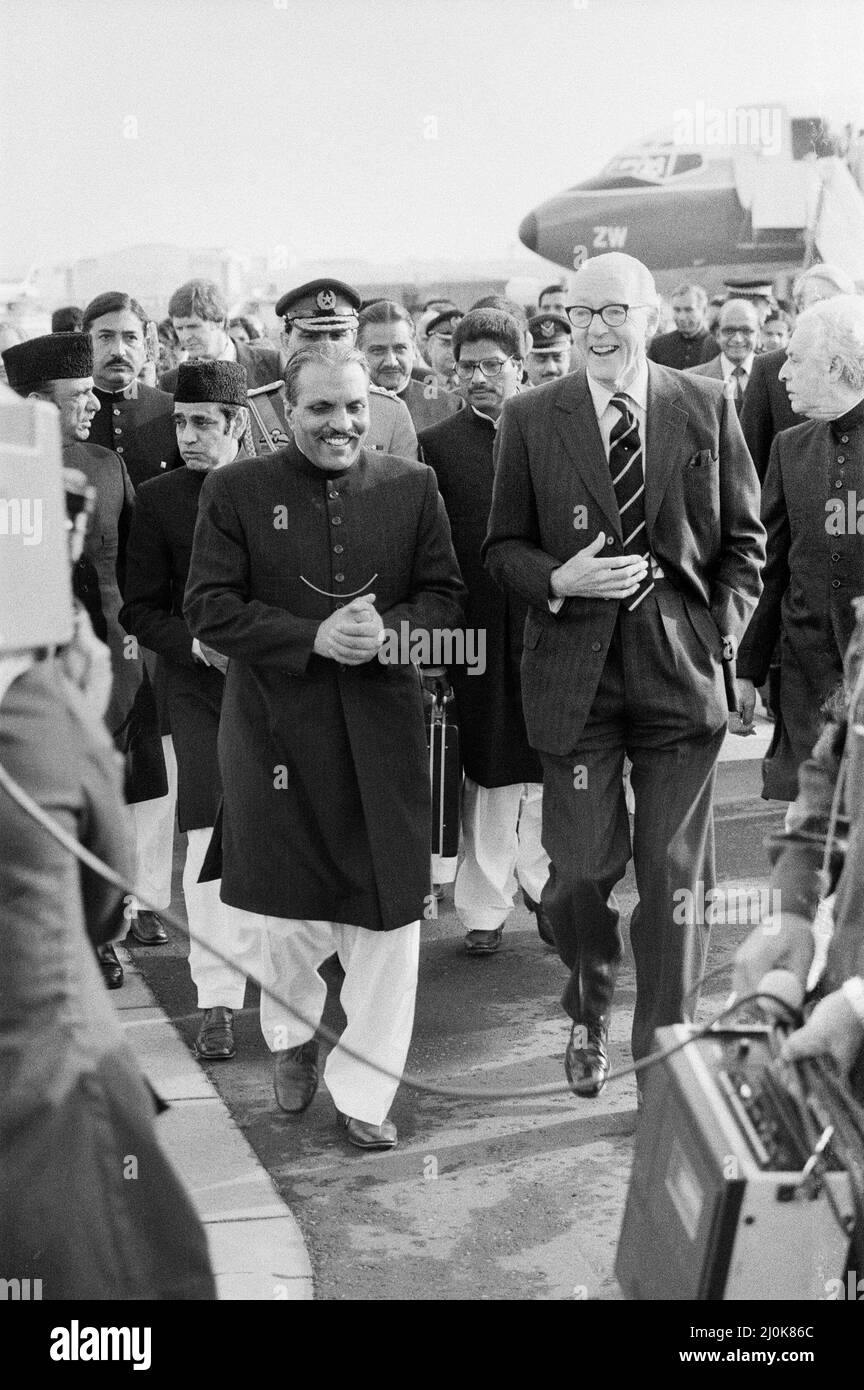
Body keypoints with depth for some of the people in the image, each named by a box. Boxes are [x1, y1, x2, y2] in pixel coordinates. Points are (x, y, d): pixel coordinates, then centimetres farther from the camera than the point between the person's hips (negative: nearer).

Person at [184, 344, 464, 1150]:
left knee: (387, 916, 3)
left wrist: (388, 630, -16)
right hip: (274, 729, -1)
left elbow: (444, 596, 6)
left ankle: (362, 1091, 20)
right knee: (278, 917, 8)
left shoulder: (412, 487, 5)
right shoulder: (235, 491, -2)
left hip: (383, 728, 1)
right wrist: (314, 637, -18)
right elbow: (208, 608, -6)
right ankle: (292, 1035, 41)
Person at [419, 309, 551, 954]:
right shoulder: (435, 446, 4)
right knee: (486, 773, 3)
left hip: (546, 619, 1)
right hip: (475, 627, -1)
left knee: (548, 763, 6)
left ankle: (544, 885, 25)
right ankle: (486, 908, 12)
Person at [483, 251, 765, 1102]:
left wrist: (722, 631, -3)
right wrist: (557, 578, -13)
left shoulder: (708, 409, 4)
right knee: (581, 867, 2)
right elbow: (502, 547, 6)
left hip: (682, 672, 0)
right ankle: (589, 1015, 31)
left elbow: (743, 540, 9)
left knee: (675, 872, 4)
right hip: (576, 675, 0)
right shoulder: (530, 420, 3)